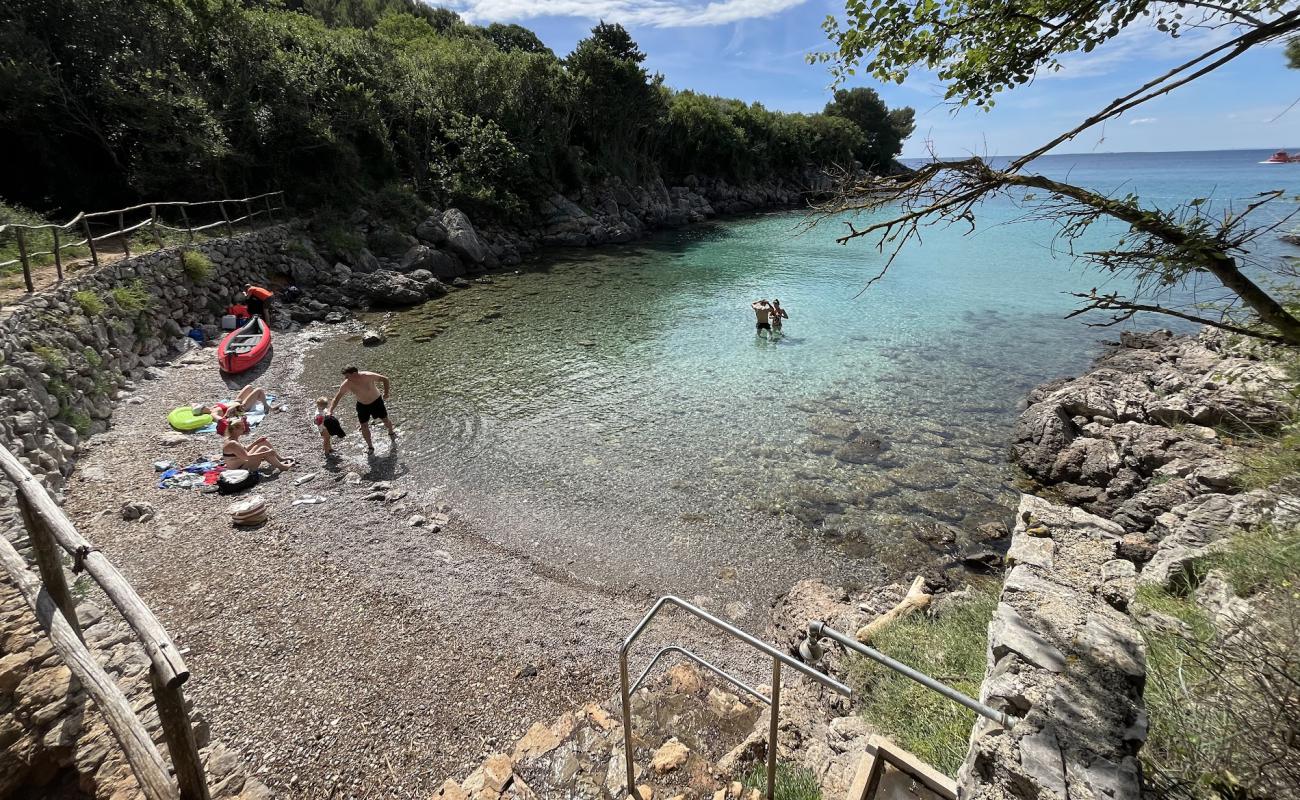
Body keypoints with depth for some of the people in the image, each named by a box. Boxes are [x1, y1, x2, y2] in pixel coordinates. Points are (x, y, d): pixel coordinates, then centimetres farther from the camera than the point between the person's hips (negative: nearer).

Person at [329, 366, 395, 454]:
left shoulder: (368, 376, -31)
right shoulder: (346, 385, -23)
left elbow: (385, 379, -18)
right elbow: (336, 398, -16)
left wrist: (386, 393, -23)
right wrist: (330, 411, -27)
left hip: (377, 401, -2)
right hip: (362, 405, 2)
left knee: (386, 421, 11)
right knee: (364, 426, -1)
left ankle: (391, 433, 46)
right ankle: (370, 446, 20)